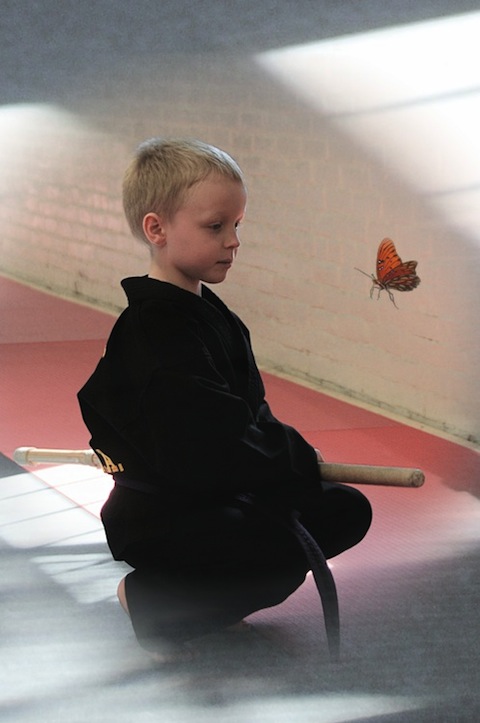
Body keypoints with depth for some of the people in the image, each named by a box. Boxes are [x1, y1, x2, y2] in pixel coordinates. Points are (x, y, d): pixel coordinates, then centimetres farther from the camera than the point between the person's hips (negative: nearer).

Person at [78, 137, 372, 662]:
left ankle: (205, 588, 8)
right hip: (163, 523, -10)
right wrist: (297, 461, -16)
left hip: (223, 495, 10)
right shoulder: (153, 332, -23)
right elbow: (206, 450, -29)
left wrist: (283, 448, -2)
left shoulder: (207, 310, 10)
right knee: (289, 558, -28)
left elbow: (249, 413, 17)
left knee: (346, 511, 9)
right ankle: (149, 601, -9)